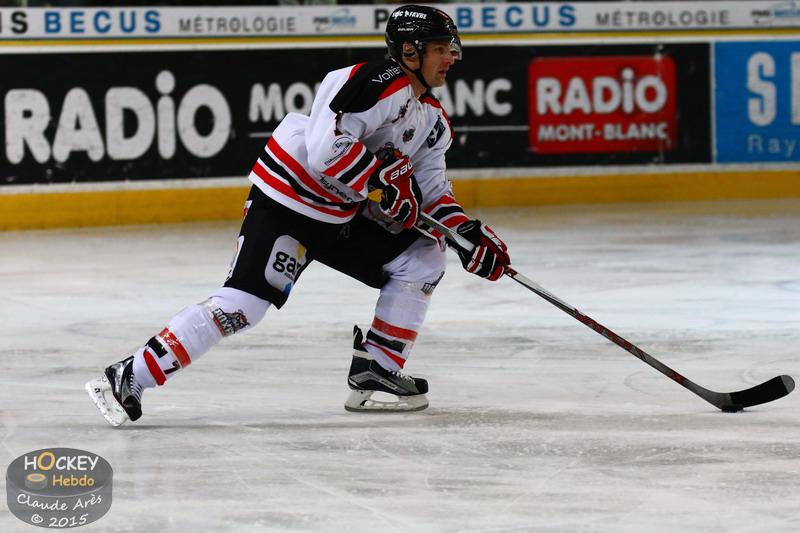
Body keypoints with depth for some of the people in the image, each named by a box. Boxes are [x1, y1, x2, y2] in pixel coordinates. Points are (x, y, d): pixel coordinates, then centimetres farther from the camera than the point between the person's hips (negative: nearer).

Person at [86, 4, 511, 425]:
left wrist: (466, 231, 1)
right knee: (241, 303, -20)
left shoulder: (432, 119, 11)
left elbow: (430, 188, 16)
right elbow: (327, 146, -31)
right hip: (286, 201, -10)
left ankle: (375, 375, 8)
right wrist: (383, 182, -23)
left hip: (341, 217, 10)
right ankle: (128, 379, -18)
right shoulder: (379, 84, -20)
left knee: (422, 257, 5)